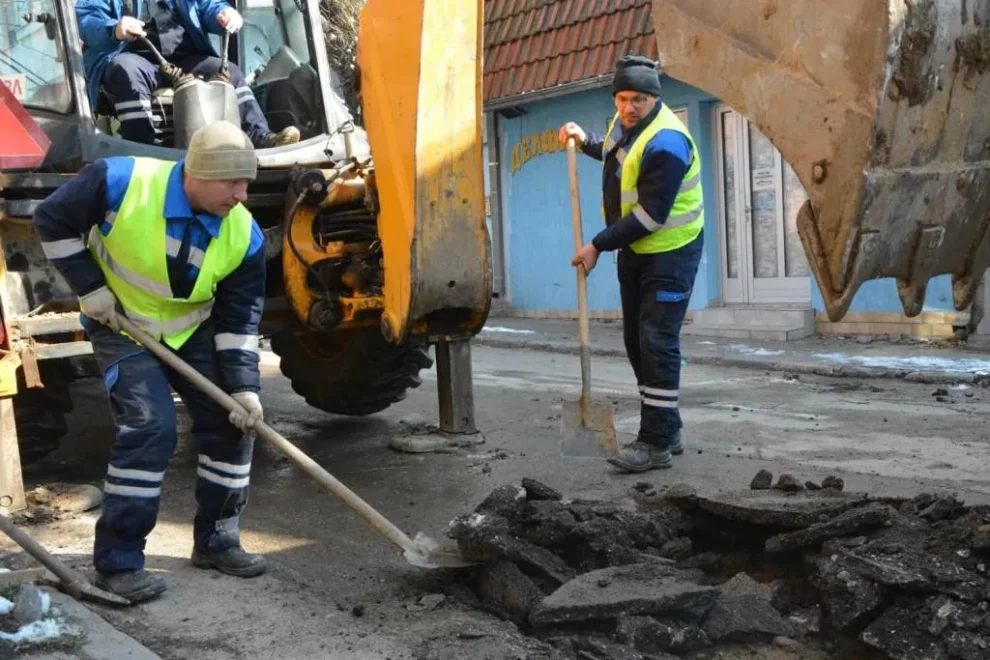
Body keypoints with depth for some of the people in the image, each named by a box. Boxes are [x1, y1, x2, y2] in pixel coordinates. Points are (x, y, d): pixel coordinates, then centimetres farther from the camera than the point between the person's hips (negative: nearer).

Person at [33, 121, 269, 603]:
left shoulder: (243, 236, -18)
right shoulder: (120, 182, -28)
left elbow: (239, 320, -11)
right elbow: (53, 222, -14)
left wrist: (243, 386, -19)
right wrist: (89, 288, -16)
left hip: (192, 331, 5)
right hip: (122, 328, -4)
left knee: (231, 423, 0)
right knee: (149, 427, -18)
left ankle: (216, 540, 17)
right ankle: (117, 560, -7)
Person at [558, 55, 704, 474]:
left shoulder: (666, 143, -24)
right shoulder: (624, 123, 6)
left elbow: (650, 214, -26)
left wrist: (599, 246, -22)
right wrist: (585, 141, 16)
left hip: (669, 252, -10)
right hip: (634, 250, 10)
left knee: (657, 342, -12)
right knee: (637, 340, 12)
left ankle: (657, 443, -8)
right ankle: (667, 430, 22)